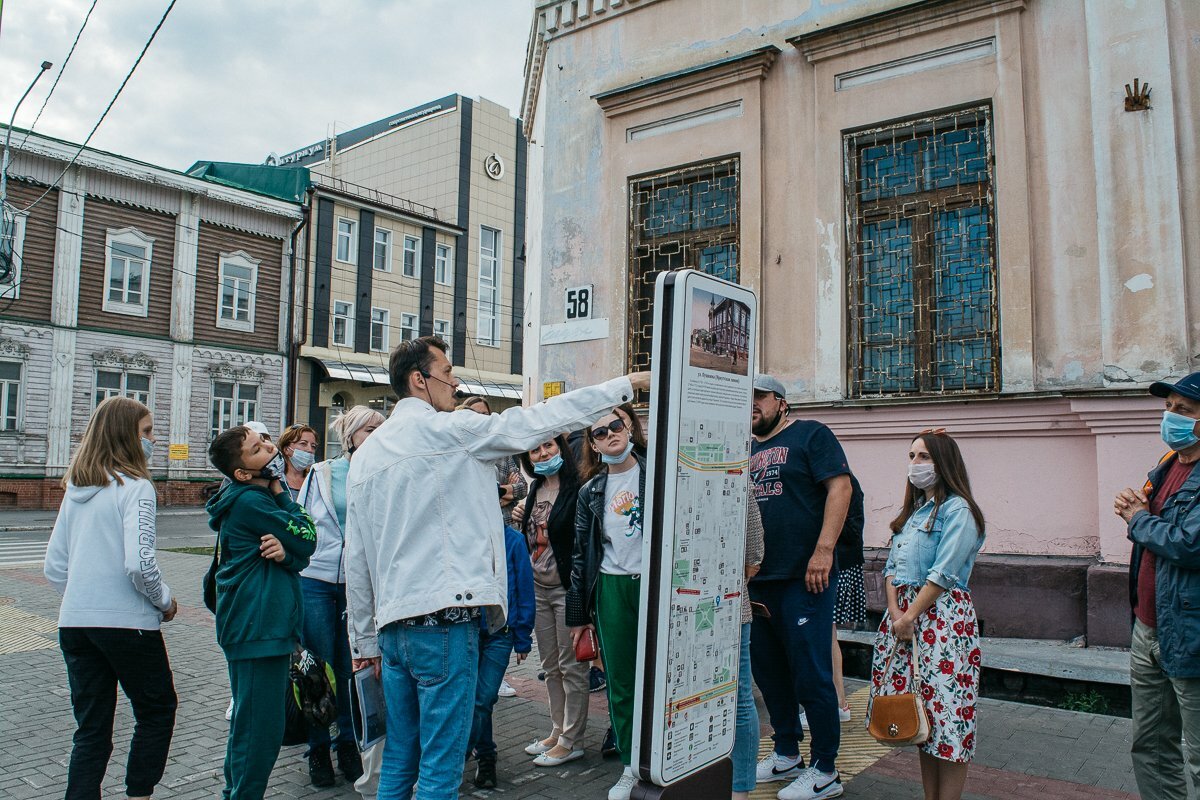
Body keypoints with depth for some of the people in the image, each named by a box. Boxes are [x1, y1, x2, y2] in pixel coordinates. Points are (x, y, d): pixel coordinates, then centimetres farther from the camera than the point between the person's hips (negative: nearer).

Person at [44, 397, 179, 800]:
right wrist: (165, 601, -6)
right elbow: (138, 563, -22)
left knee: (91, 729, 13)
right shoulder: (134, 486, -12)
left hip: (74, 623, 7)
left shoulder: (76, 487, 10)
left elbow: (54, 566, 12)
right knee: (157, 710, 13)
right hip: (127, 623, -6)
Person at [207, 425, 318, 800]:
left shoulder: (259, 497, 15)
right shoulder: (250, 502, -15)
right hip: (258, 628, -11)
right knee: (261, 730, -5)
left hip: (257, 625, 11)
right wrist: (282, 494, -5)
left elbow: (301, 553, 8)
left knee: (247, 724, 22)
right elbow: (307, 540, -13)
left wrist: (285, 553, -16)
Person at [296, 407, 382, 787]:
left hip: (358, 585, 0)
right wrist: (295, 565, 6)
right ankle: (318, 749, 23)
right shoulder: (321, 474, 4)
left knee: (350, 668, 7)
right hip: (316, 581, 0)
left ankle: (348, 744, 25)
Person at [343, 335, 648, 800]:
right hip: (444, 620, -8)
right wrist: (627, 384, 2)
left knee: (399, 760, 17)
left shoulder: (366, 454, 13)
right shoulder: (447, 430, -7)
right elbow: (537, 420, -6)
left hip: (393, 623, 8)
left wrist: (363, 640, 23)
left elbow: (356, 561, 15)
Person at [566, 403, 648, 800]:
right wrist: (578, 614, 12)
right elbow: (581, 555, 12)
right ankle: (631, 767, 25)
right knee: (620, 684, 9)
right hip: (611, 590, 3)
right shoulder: (591, 491, 9)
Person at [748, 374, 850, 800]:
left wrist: (823, 550, -20)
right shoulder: (747, 452, 16)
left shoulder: (810, 434, -2)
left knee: (810, 673, -2)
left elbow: (840, 486, -12)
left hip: (803, 577, -7)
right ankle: (787, 755, 30)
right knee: (768, 670, 14)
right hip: (757, 578, 7)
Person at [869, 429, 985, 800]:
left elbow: (943, 573, -15)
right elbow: (892, 566, 11)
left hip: (942, 615, -8)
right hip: (903, 613, 8)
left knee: (945, 712, -5)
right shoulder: (912, 511, 17)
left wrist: (911, 616, -15)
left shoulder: (957, 510, -7)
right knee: (917, 717, 11)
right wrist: (894, 613, -3)